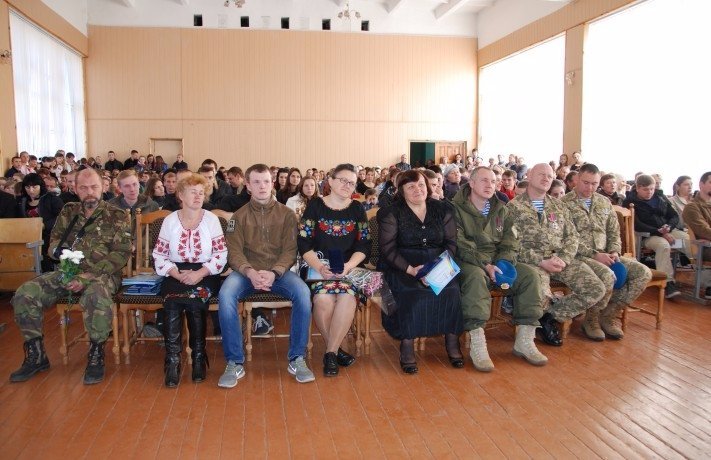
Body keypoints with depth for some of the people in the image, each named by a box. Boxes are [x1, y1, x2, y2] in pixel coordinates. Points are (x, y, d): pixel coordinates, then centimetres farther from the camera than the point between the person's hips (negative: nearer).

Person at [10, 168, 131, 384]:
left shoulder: (117, 216, 0)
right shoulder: (68, 212, 15)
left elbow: (121, 253, -8)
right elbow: (54, 242, 18)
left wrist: (88, 276, -19)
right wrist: (60, 249, -10)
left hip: (101, 274, -5)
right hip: (66, 272, 5)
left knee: (97, 296, -39)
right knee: (24, 294, -14)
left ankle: (96, 356, -17)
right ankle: (36, 356, 3)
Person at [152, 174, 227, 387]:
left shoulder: (212, 219, 2)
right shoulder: (170, 221, 6)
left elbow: (221, 255, -2)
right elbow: (159, 256, 4)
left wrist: (199, 274, -16)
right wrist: (177, 274, -13)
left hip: (205, 275, -1)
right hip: (175, 275, 1)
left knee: (194, 300, -31)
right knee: (171, 303, -29)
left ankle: (198, 357, -16)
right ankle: (172, 361, -21)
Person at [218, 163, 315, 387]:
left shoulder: (286, 214, 8)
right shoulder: (239, 216, 9)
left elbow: (290, 250, -1)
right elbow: (234, 251, -1)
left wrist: (274, 273, -21)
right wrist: (250, 272, -22)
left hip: (279, 271, 0)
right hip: (247, 271, 1)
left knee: (303, 292, -31)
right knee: (225, 294, -31)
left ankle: (297, 359, -16)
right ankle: (234, 363, -19)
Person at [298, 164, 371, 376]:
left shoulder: (357, 209, 11)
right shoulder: (315, 206, 5)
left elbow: (363, 246, 4)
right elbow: (304, 245, -2)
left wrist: (347, 266, -14)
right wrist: (320, 267, -17)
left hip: (349, 267, 1)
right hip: (318, 266, -1)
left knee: (347, 296, -31)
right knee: (324, 298, -31)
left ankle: (331, 352, -15)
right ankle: (336, 349, -8)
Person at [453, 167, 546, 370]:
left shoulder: (501, 210, 16)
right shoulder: (456, 208, -3)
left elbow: (510, 242, 10)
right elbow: (460, 245, -14)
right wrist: (485, 265, -23)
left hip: (498, 262, 6)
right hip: (468, 262, -6)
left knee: (530, 274, -17)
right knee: (476, 277, -38)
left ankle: (524, 341, -13)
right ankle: (477, 344, -36)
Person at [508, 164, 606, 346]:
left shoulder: (559, 206, 20)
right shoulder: (514, 207, 2)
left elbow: (572, 236, 13)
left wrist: (563, 258, -8)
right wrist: (541, 261, -18)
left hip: (562, 260, 6)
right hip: (532, 261, -5)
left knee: (596, 289, -13)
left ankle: (551, 316, 0)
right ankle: (554, 305, 5)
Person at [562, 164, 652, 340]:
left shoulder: (605, 202, 17)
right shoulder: (565, 203, -4)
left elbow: (614, 232, 19)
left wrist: (614, 252, -1)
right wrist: (594, 254, -18)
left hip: (604, 255, 7)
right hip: (580, 256, -7)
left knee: (643, 273, -12)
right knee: (607, 276, -34)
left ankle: (609, 314, -2)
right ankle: (591, 319, -8)